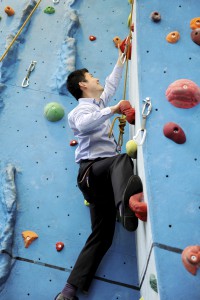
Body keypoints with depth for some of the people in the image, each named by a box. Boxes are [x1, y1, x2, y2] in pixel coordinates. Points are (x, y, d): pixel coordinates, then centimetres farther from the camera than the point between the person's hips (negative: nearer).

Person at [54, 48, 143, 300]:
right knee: (122, 160, -39)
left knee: (102, 235, -1)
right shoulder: (80, 110, 2)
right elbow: (84, 124, -23)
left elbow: (112, 83, 41)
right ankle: (126, 203, -72)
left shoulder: (100, 103, 27)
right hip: (92, 168, -8)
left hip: (104, 172, 8)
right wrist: (113, 110, -26)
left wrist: (122, 56, 45)